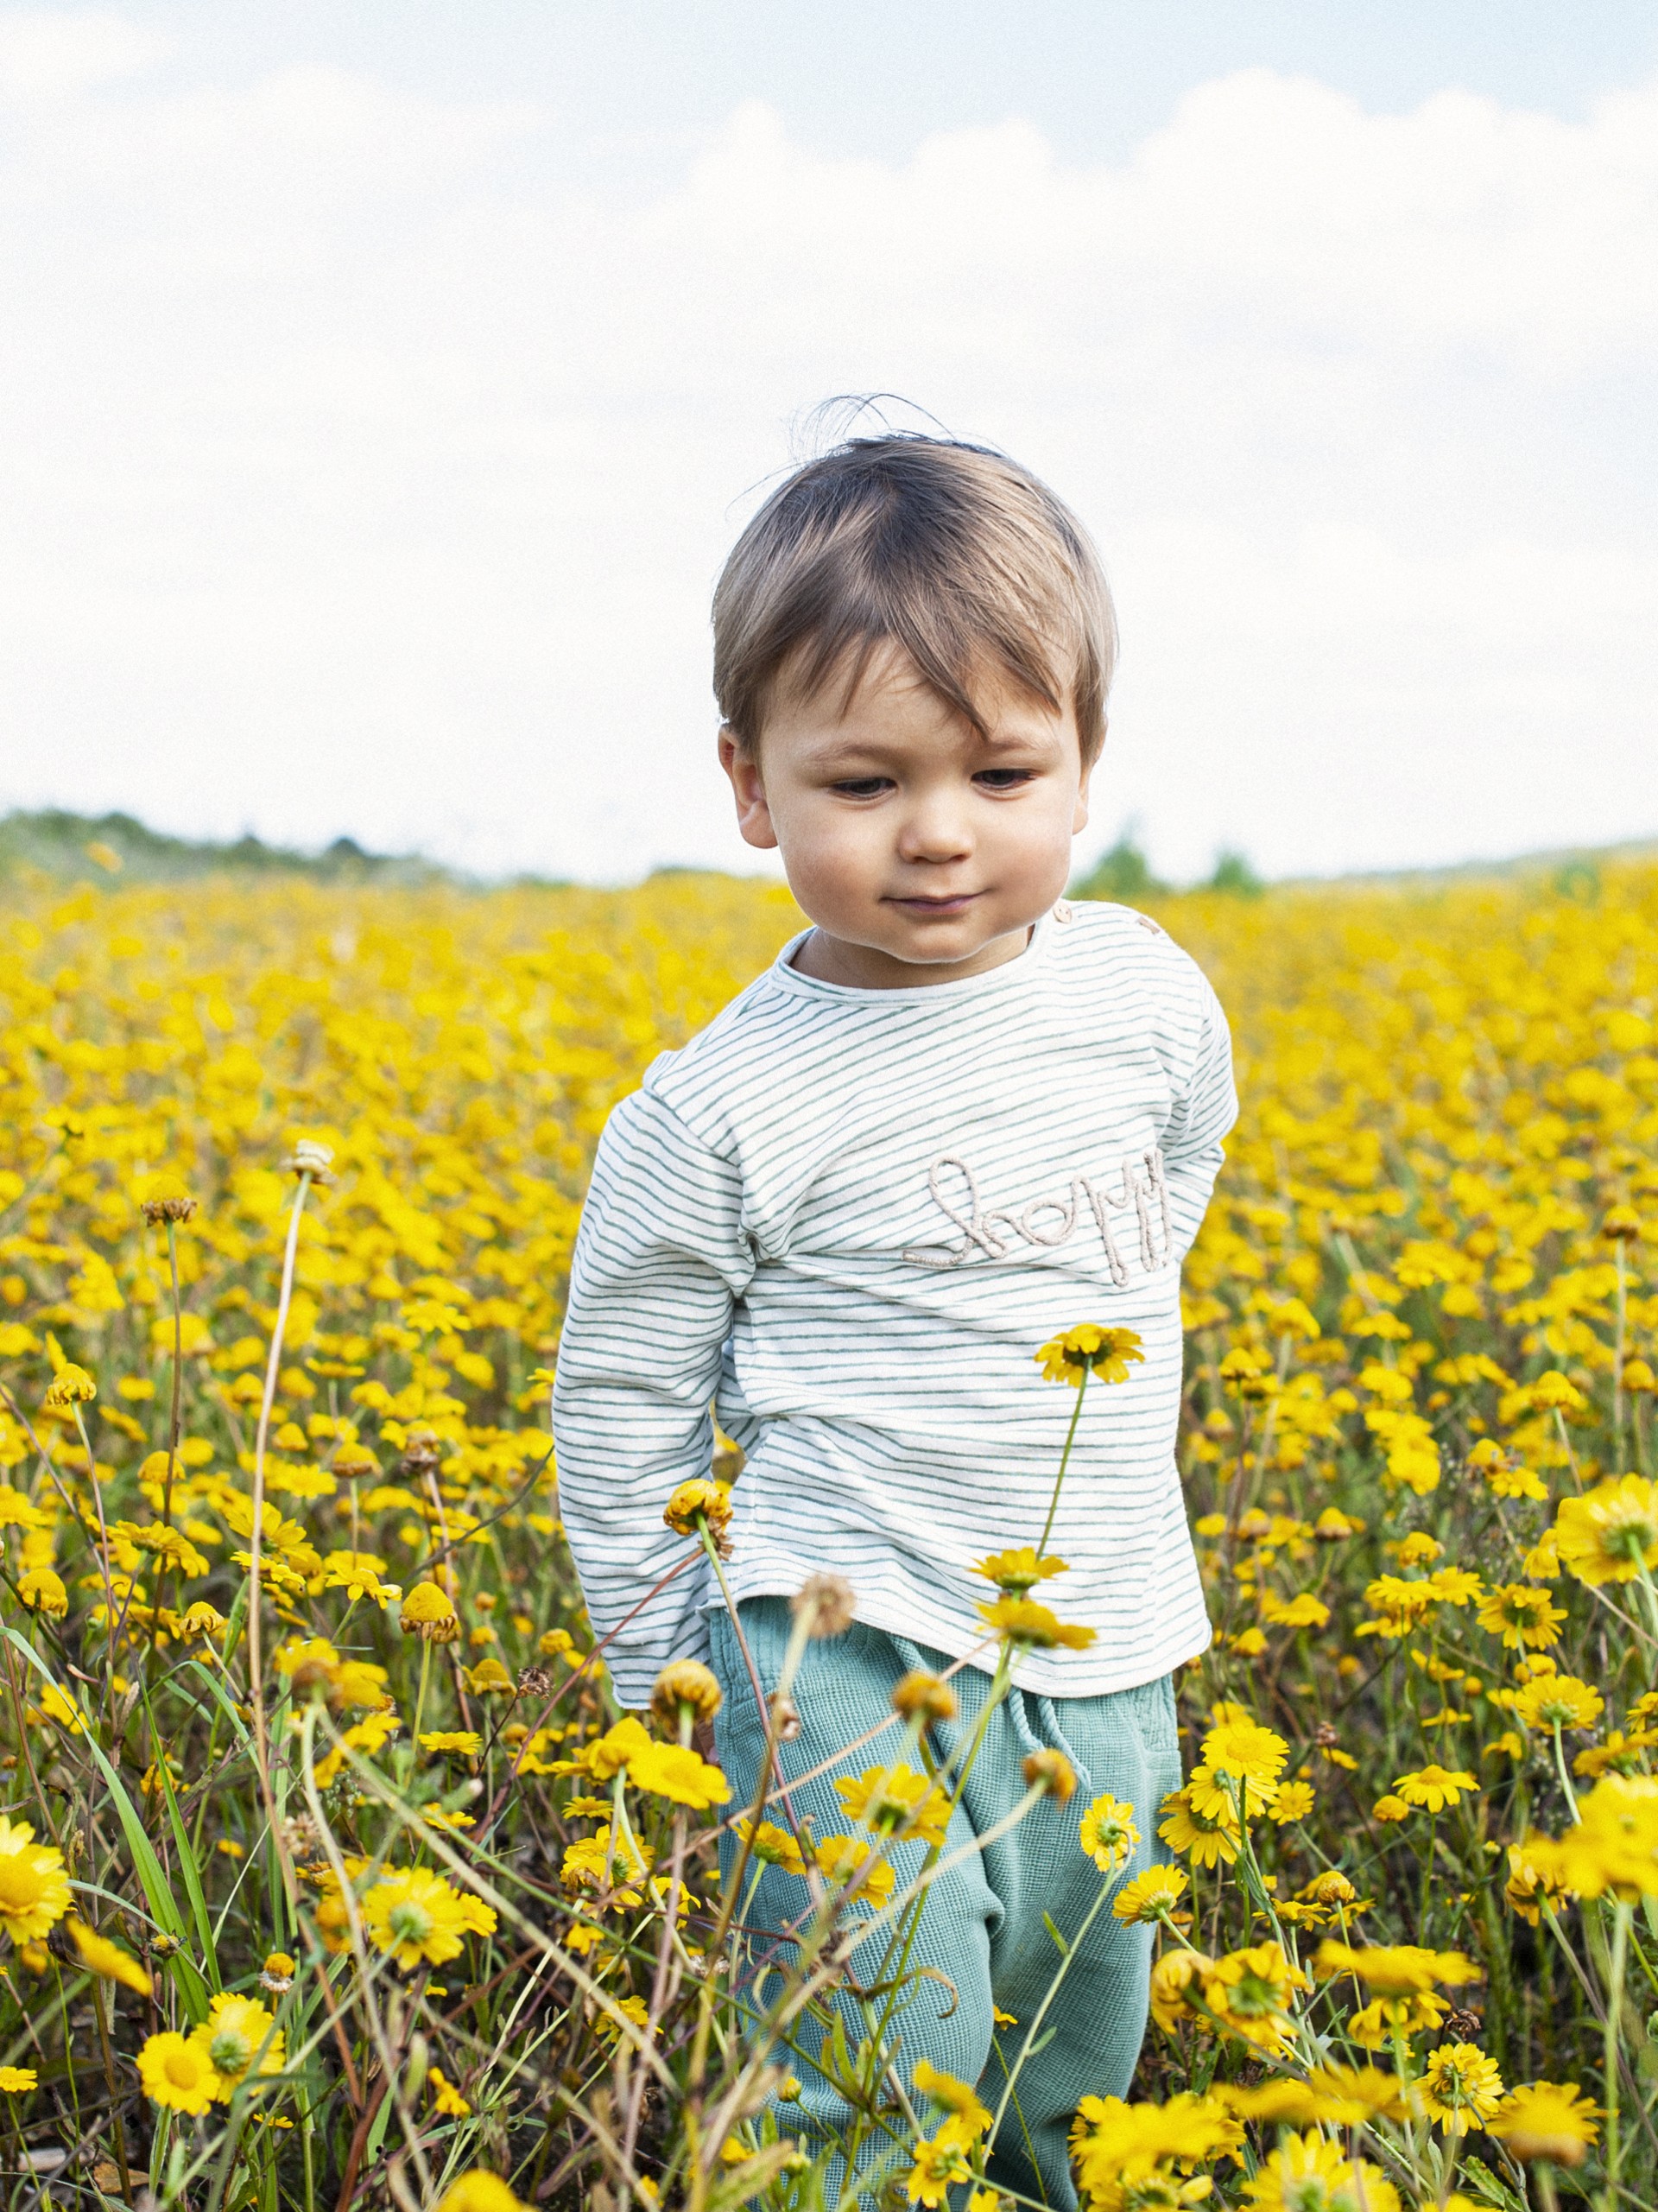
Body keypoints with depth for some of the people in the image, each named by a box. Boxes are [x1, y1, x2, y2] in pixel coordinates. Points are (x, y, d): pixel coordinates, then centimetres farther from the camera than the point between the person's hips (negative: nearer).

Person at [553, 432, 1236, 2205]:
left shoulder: (1148, 994, -4)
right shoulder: (722, 1114, -14)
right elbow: (621, 1409, -3)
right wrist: (660, 1685, 2)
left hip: (1109, 1657, 5)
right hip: (848, 1649, -4)